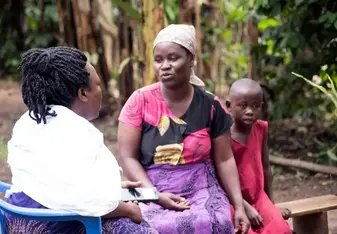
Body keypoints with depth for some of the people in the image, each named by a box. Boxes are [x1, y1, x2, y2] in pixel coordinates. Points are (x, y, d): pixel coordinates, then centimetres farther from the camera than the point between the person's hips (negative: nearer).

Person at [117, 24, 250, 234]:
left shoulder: (210, 105, 3)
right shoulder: (140, 101, -3)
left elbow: (224, 160, 7)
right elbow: (128, 157, -3)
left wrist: (239, 206, -2)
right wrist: (156, 195, -15)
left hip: (202, 190, 2)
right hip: (153, 192, -1)